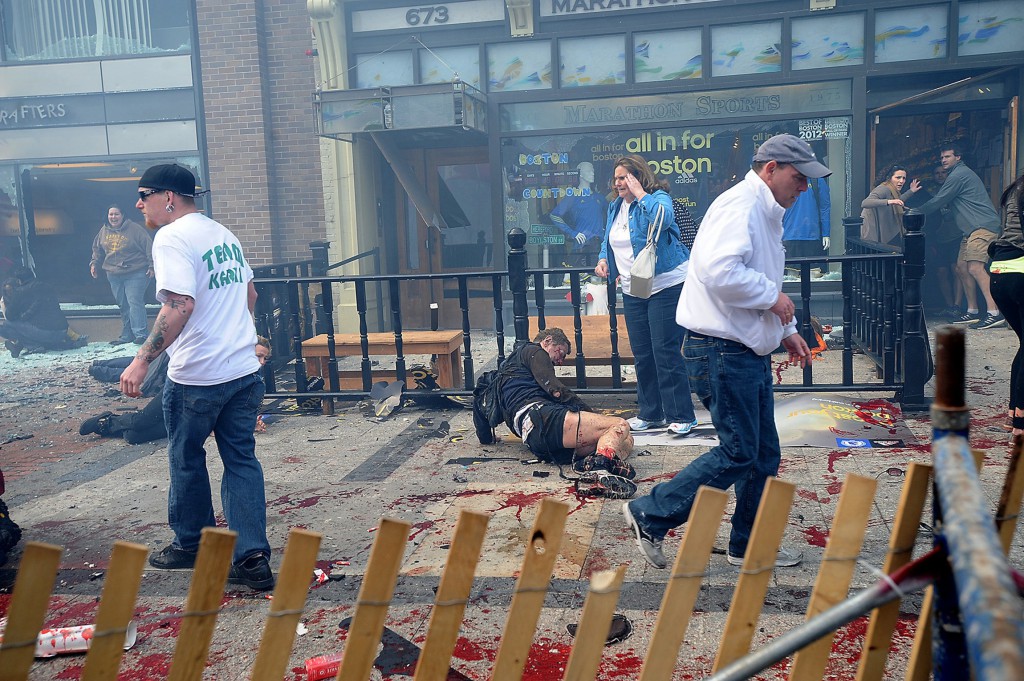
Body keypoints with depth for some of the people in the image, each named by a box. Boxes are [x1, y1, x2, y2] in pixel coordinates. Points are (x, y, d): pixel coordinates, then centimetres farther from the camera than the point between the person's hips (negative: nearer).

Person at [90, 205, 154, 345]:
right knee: (123, 306, 10)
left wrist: (151, 265, -13)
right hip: (114, 275, 6)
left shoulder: (134, 229, -7)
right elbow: (97, 248, 25)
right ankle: (126, 336, 17)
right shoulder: (104, 230, 11)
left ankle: (140, 334, -15)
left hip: (135, 274, -6)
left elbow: (148, 246, -9)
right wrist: (94, 263, 16)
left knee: (134, 302, -15)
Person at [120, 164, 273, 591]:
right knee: (242, 460, 8)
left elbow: (180, 305, -25)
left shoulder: (171, 238, -13)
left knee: (186, 460, 13)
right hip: (245, 369, 7)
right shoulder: (222, 234, 13)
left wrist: (142, 361, -23)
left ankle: (192, 544, 30)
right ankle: (252, 558, 5)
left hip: (196, 376, -7)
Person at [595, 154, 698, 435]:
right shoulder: (615, 207, 12)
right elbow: (608, 240, 25)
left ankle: (681, 416, 2)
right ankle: (650, 413, 24)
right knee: (642, 355, 12)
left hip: (666, 286, -8)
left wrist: (640, 194, -24)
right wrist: (603, 259, 6)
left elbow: (663, 218, -35)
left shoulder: (657, 198, -11)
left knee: (666, 353, -8)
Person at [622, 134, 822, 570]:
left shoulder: (766, 214, 19)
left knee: (764, 454, 14)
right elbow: (719, 271, -32)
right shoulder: (740, 205, -16)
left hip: (750, 353, 11)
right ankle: (650, 515, 4)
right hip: (722, 350, -11)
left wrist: (786, 330, 19)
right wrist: (772, 295, -19)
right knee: (739, 453, -7)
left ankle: (749, 546, 26)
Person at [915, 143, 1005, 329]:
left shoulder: (958, 175, -7)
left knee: (975, 267, -22)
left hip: (983, 226, -11)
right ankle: (973, 312, 15)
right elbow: (946, 203, 32)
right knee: (962, 269, 10)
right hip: (973, 230, 11)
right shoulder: (961, 174, 27)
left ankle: (995, 313, -30)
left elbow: (937, 202, -6)